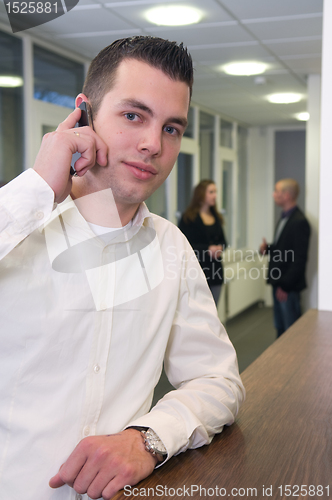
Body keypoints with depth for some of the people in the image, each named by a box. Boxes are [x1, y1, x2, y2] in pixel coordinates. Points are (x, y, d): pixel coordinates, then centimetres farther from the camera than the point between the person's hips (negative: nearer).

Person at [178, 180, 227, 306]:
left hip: (215, 269, 6)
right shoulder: (188, 217, -7)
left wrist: (220, 247, -6)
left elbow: (223, 240, 18)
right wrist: (207, 249, -21)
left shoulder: (216, 217, 13)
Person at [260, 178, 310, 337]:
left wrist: (285, 286, -19)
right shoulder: (285, 217, 12)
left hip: (289, 286, -9)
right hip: (279, 282, 9)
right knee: (280, 327, 18)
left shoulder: (299, 221, -18)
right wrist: (268, 248, 2)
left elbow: (299, 258, -20)